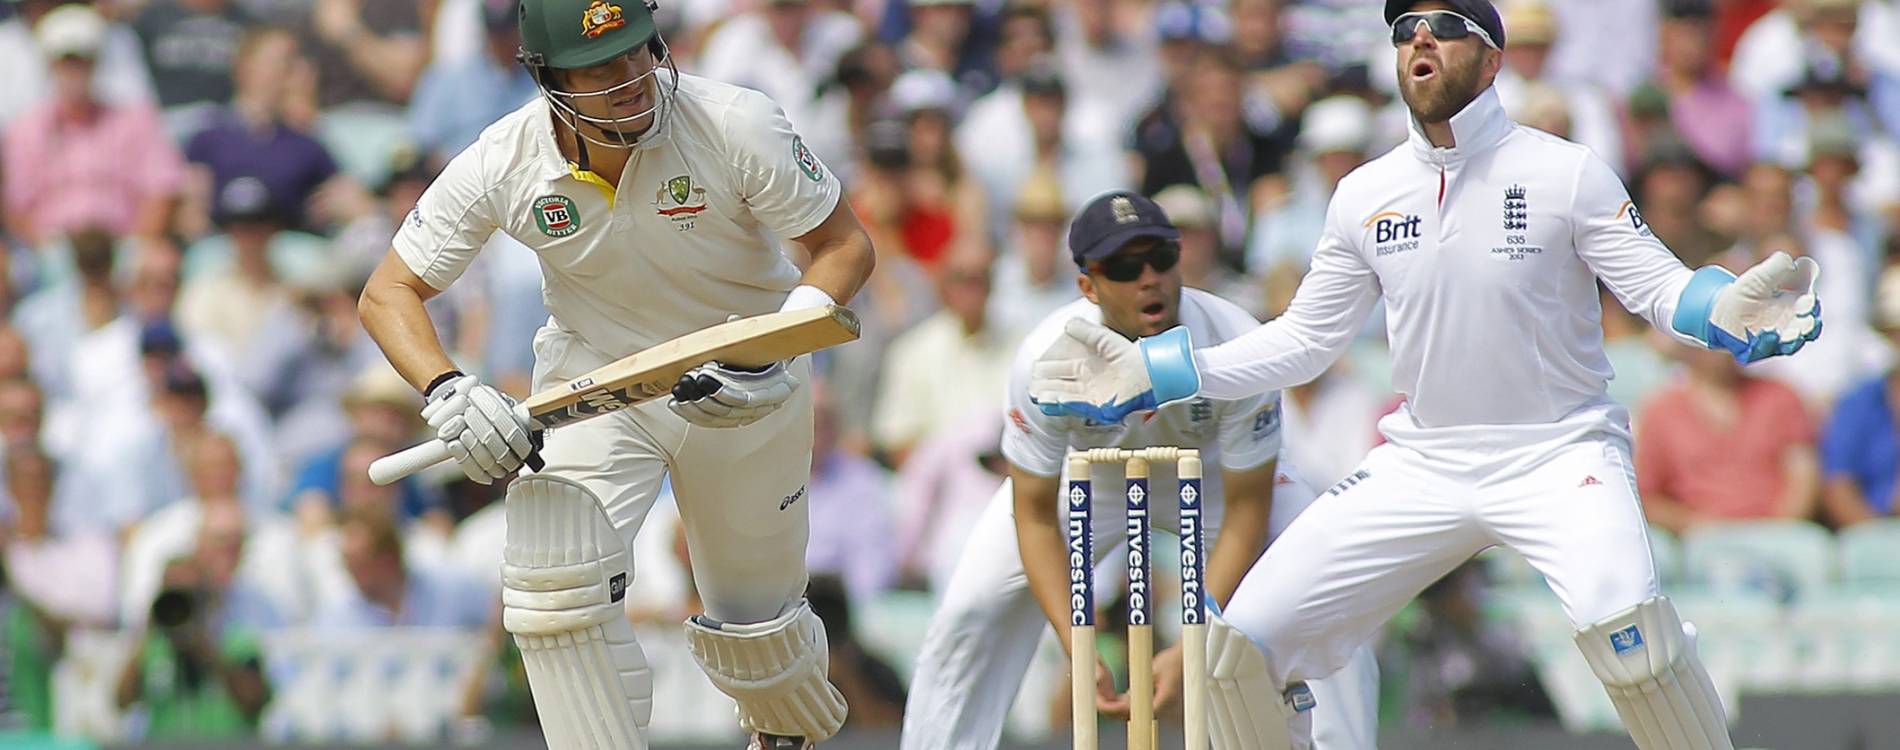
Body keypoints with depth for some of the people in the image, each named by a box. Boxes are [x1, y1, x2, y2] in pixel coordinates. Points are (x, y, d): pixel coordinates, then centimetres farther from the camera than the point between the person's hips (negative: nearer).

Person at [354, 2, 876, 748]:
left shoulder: (736, 125, -27)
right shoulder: (504, 165, -22)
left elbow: (844, 245, -17)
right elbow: (388, 293, -15)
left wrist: (777, 353, -35)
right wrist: (447, 391, -35)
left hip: (739, 381, 0)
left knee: (754, 622, 13)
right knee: (556, 580, -24)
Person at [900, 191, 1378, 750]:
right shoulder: (1046, 360, -35)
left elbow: (1246, 511, -27)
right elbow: (1036, 515, -24)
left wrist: (1189, 649, -34)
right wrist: (1077, 652, -35)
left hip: (1214, 473, 0)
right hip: (1088, 476, 0)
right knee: (971, 615, -11)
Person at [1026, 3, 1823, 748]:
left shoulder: (1565, 173, -6)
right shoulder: (1366, 195, 6)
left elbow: (1663, 290, -8)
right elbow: (1303, 339, 13)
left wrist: (1728, 311, -32)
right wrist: (1151, 372, 6)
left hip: (1559, 451, -5)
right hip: (1421, 463, 5)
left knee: (1623, 619, -34)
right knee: (1243, 640, -4)